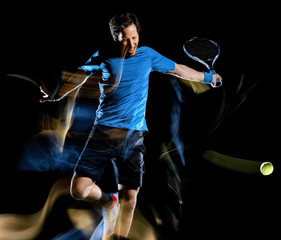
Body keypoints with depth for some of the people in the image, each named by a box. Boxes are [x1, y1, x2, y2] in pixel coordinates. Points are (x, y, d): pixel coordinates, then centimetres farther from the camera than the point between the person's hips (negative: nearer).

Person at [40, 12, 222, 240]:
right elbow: (81, 75, 18)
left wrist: (207, 77, 31)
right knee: (79, 189, -10)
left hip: (134, 135, 1)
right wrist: (57, 95, 11)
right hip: (105, 131, -1)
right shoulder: (103, 56, 3)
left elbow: (178, 69, 23)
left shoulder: (148, 55, 9)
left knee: (130, 197, -1)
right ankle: (108, 200, 22)